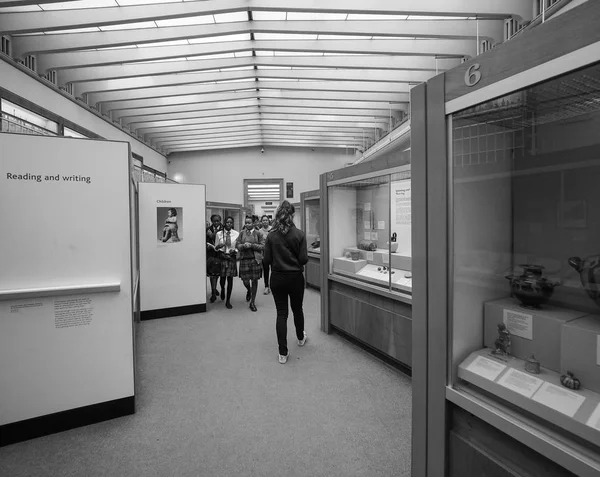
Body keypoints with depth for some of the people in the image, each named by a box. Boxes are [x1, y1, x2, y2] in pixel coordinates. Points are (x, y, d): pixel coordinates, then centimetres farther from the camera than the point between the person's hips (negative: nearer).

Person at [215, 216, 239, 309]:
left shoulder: (236, 234, -1)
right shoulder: (219, 234, 2)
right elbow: (215, 248, 6)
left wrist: (234, 250, -14)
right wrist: (218, 246, -16)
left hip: (232, 257, 0)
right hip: (222, 257, 0)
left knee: (230, 278, 1)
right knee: (222, 277, 4)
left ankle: (228, 301, 13)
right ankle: (222, 290, 42)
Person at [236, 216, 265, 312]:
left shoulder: (258, 233, 0)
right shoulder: (242, 233, 6)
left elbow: (262, 246, -3)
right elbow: (237, 245, 5)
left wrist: (252, 245, -14)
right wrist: (244, 245, -15)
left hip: (255, 259, -1)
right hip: (244, 259, 1)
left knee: (254, 280, 4)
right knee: (245, 280, 3)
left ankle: (253, 302, 19)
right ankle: (249, 291, 41)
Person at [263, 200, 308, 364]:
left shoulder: (271, 235, -7)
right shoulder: (299, 234, -11)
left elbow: (266, 259, -6)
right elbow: (304, 259, -12)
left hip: (277, 278, 1)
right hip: (295, 277, 0)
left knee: (281, 313, 7)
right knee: (297, 309, 21)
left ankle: (283, 353, 10)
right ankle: (300, 337, 45)